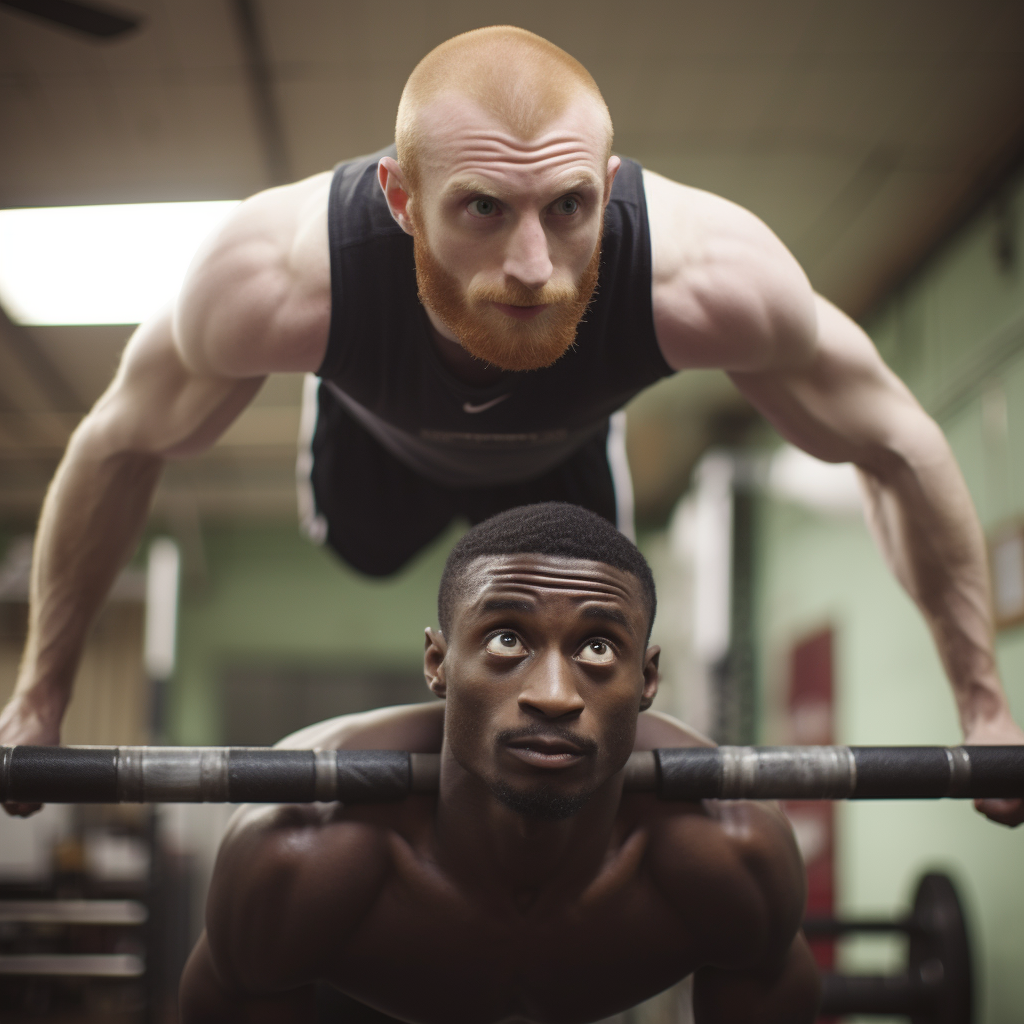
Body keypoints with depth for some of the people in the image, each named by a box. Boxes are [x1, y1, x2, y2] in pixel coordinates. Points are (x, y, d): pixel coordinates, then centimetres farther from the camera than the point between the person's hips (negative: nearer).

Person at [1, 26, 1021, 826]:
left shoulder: (710, 275, -48)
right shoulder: (275, 275, -47)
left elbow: (894, 447, -29)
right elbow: (120, 445, -26)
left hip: (561, 447, 0)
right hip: (383, 433, 0)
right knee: (360, 546, 31)